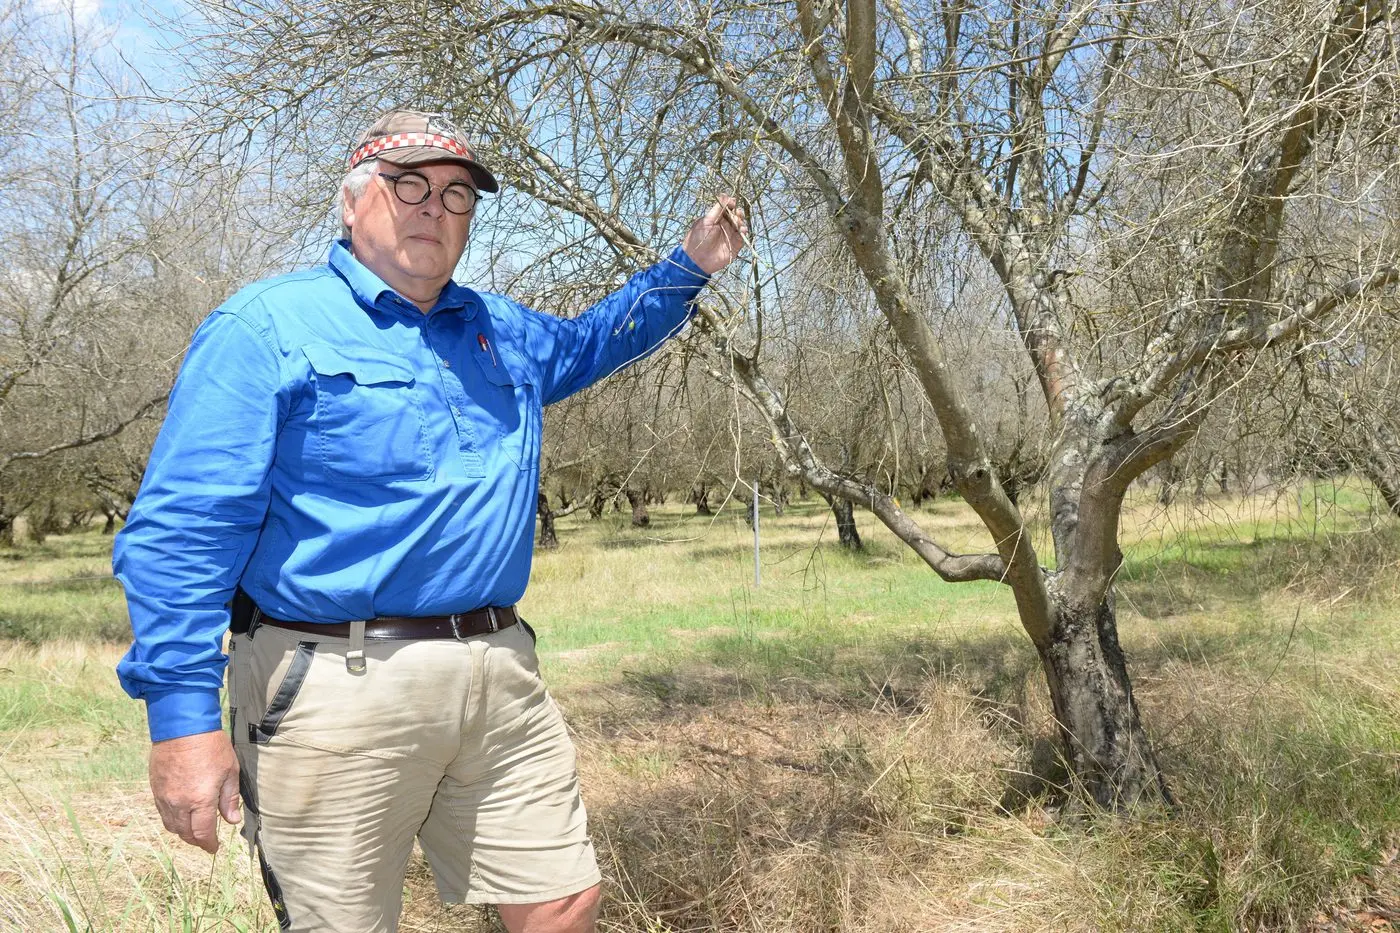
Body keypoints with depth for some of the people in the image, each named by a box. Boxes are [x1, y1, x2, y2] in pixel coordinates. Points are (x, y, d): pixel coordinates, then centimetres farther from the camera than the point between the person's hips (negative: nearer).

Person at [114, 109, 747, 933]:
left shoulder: (500, 331, 15)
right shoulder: (269, 327, -5)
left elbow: (591, 340, 37)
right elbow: (183, 531, -11)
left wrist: (689, 269, 25)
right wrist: (183, 716, -16)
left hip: (503, 680, 6)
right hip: (337, 693, -6)